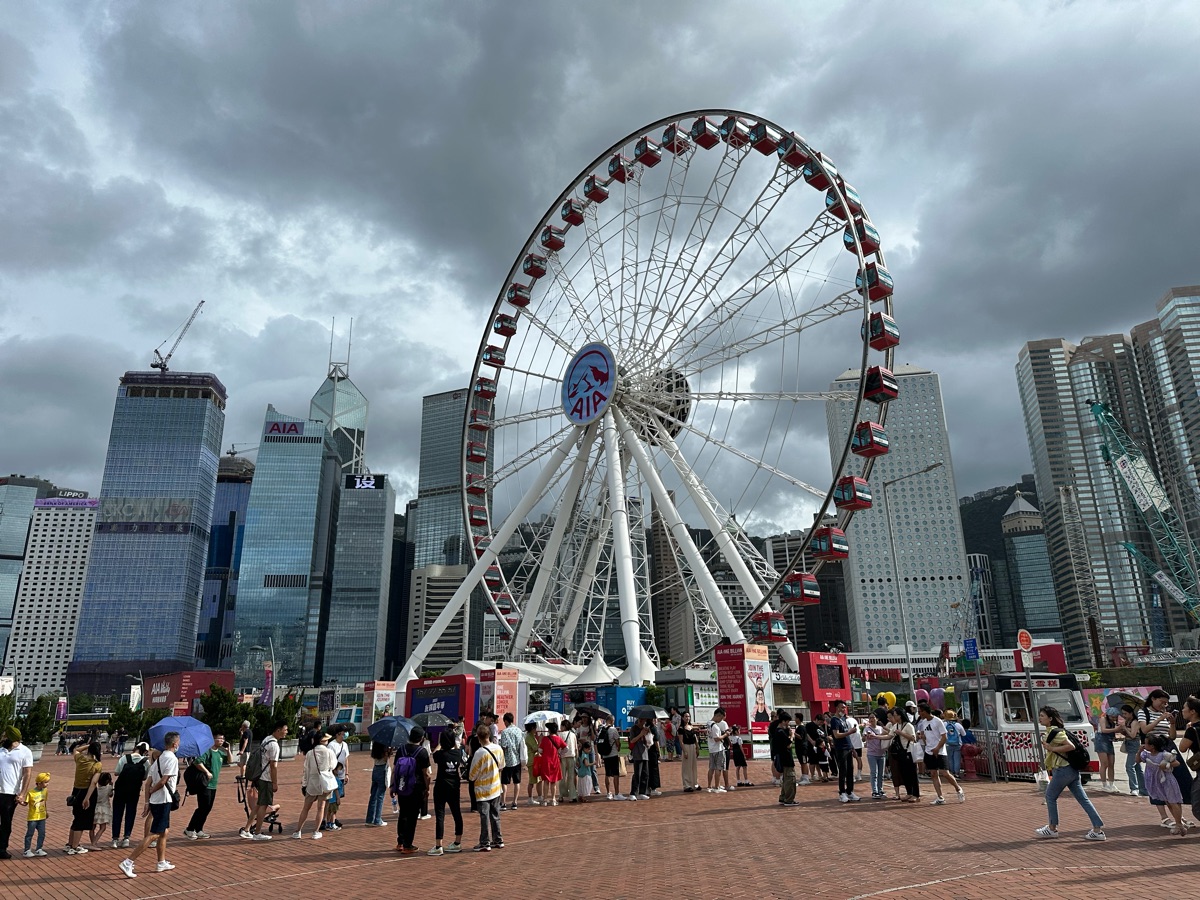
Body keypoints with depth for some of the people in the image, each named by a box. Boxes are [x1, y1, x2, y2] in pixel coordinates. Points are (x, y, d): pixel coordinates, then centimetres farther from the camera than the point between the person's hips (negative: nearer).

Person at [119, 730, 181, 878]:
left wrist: (147, 802, 8)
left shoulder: (159, 758, 12)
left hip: (154, 801, 9)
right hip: (163, 801, -9)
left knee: (165, 831, 19)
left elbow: (148, 782, 9)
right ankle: (128, 862, -9)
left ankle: (161, 863, 26)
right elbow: (163, 781, -20)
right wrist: (151, 791, -3)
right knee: (153, 835, -6)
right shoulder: (172, 758, -14)